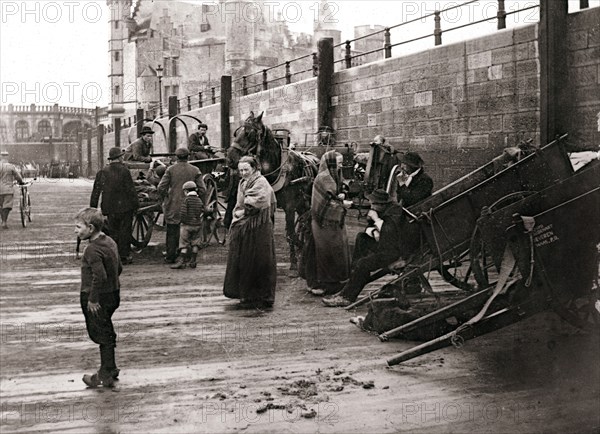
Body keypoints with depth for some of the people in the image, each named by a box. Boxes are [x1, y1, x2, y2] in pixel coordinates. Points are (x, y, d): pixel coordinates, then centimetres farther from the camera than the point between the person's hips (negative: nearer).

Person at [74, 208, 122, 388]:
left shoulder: (93, 250, -22)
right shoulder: (109, 242, 6)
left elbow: (100, 276, -30)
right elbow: (119, 268, 14)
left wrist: (93, 299, -22)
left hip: (98, 299, -9)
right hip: (113, 294, 9)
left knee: (102, 335, 1)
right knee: (106, 334, 20)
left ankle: (105, 376, 11)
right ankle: (110, 369, 32)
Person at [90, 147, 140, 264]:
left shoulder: (102, 172, 2)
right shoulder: (124, 171, -10)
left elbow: (96, 191, 4)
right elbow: (131, 190, -10)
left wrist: (93, 206, 10)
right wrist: (136, 204, -2)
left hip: (110, 208, 4)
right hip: (125, 207, -4)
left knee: (113, 232, 12)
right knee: (125, 231, 4)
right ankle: (124, 256, 6)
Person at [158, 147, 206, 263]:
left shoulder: (170, 169, -4)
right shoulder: (195, 170, -2)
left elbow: (161, 187, -7)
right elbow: (202, 190, -5)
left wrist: (164, 200, 8)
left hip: (173, 207, -1)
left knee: (172, 232, 9)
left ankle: (170, 256, 12)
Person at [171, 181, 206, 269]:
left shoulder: (186, 200, -10)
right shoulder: (199, 200, 4)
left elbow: (183, 213, -16)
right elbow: (202, 212, 4)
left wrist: (183, 220, -1)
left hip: (187, 225, -4)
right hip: (197, 225, 4)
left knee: (184, 244, 1)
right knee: (195, 243, 11)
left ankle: (181, 261, -4)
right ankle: (192, 261, 15)